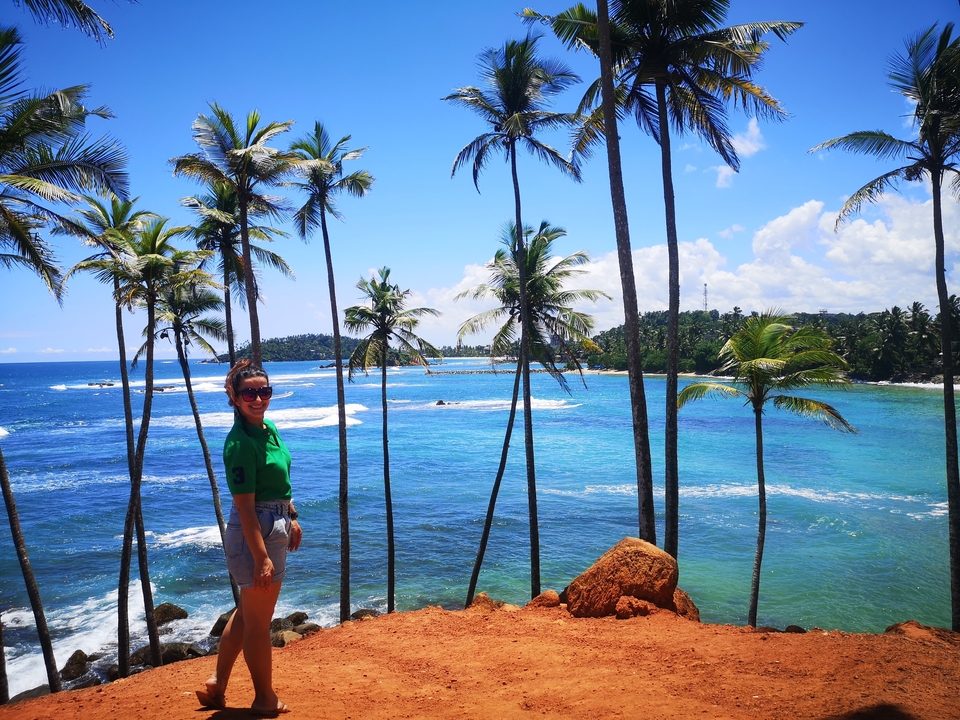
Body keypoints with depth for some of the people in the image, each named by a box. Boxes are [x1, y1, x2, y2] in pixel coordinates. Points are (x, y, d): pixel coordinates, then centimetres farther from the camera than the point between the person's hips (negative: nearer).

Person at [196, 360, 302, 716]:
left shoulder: (268, 429, 5)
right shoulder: (240, 443, -22)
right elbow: (245, 506, -23)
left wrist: (292, 518, 19)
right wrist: (262, 557, -23)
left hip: (275, 528, 10)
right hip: (255, 532, -10)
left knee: (247, 612, 22)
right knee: (258, 620, 8)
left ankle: (217, 686, 37)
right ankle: (266, 700, 25)